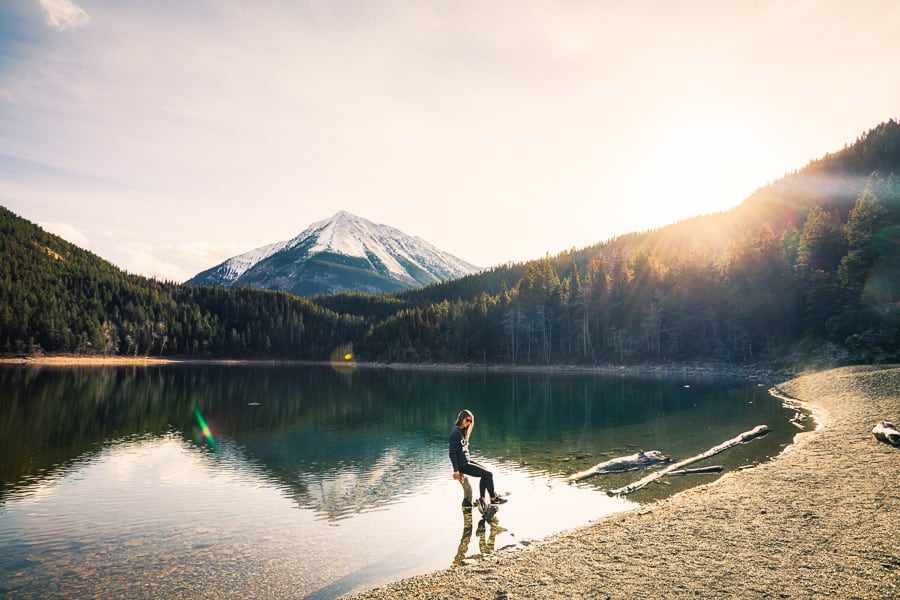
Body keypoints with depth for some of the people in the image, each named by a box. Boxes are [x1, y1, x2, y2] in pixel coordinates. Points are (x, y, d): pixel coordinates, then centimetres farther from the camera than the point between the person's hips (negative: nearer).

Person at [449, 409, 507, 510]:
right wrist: (456, 470, -21)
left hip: (466, 461, 10)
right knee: (488, 474, -6)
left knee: (485, 473, 18)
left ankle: (482, 499, 20)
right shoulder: (456, 433, -20)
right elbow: (452, 453, -21)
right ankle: (493, 499, 11)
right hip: (462, 465, -10)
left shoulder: (462, 431, 10)